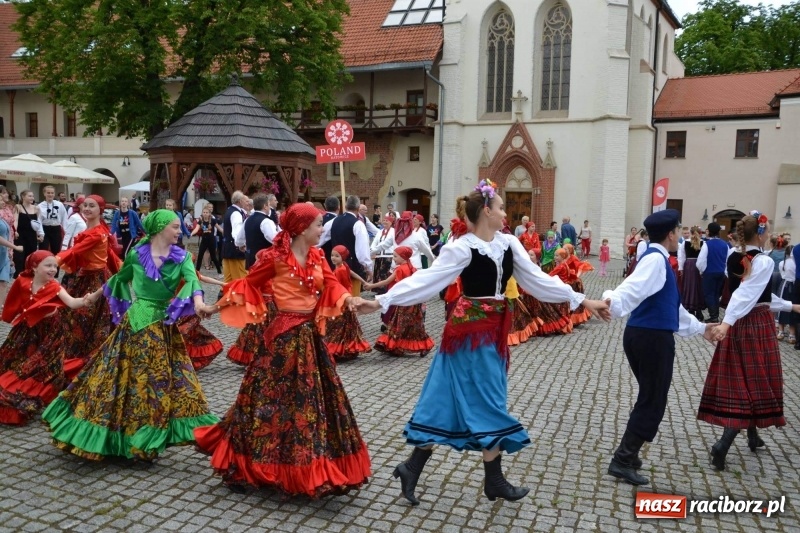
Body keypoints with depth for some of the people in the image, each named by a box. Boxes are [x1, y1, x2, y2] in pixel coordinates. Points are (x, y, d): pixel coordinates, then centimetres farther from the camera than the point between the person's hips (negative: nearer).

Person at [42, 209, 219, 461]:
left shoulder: (182, 257, -3)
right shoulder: (136, 254, -2)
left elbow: (192, 279, -22)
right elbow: (120, 277, 16)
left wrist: (198, 302, -42)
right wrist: (96, 295, 30)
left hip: (163, 326, 1)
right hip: (135, 322, 0)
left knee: (161, 380, 4)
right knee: (121, 376, 6)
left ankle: (147, 435, 20)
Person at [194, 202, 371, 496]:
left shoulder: (317, 256, 7)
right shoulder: (275, 257, -11)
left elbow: (332, 286, -1)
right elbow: (248, 284, -3)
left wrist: (350, 299, -20)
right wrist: (216, 307, -2)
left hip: (311, 334, 7)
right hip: (285, 335, -7)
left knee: (317, 398, 12)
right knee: (274, 397, 1)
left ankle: (311, 470, 28)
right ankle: (241, 466, 19)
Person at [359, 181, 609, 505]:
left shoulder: (509, 244, 6)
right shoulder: (462, 248, -15)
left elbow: (538, 280, 9)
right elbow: (426, 280, -18)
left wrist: (580, 300, 10)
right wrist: (383, 300, -26)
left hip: (494, 328, 7)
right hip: (471, 329, -7)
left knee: (450, 400, 10)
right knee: (487, 403, 1)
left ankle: (412, 468, 20)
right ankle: (494, 481, 19)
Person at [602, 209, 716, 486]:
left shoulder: (659, 259, 19)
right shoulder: (655, 259, -14)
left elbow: (671, 306, 30)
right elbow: (633, 288, -34)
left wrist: (700, 327, 42)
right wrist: (612, 302, -55)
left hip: (646, 336, 10)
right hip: (652, 338, -10)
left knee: (649, 398, 20)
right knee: (652, 402, -1)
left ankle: (627, 454, 29)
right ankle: (623, 461, 3)